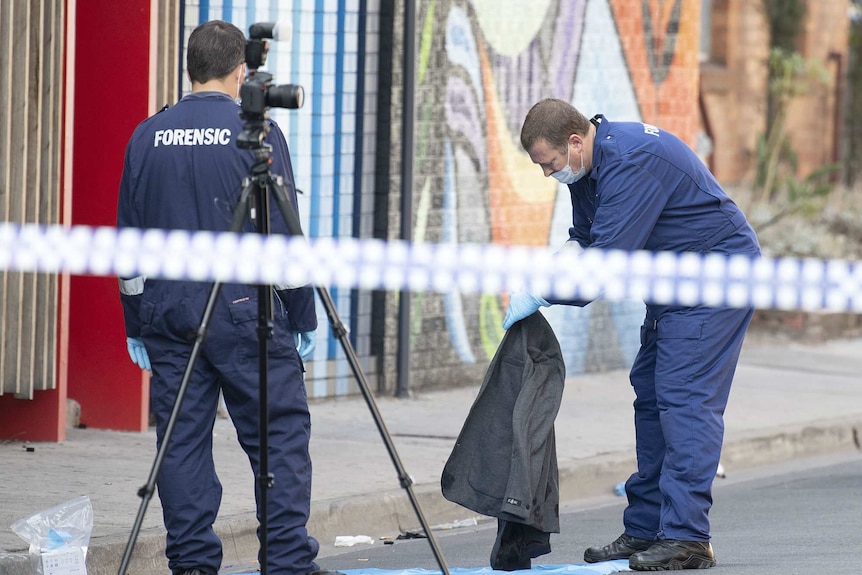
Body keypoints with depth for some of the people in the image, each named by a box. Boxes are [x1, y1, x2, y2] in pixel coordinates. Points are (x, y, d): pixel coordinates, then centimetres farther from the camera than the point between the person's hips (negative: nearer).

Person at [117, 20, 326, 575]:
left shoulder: (147, 137, 6)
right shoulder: (256, 133, -5)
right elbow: (284, 234, -5)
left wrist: (136, 325, 17)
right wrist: (303, 318, 2)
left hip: (167, 310, 4)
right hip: (244, 309, -4)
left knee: (182, 440, 6)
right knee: (281, 433, 0)